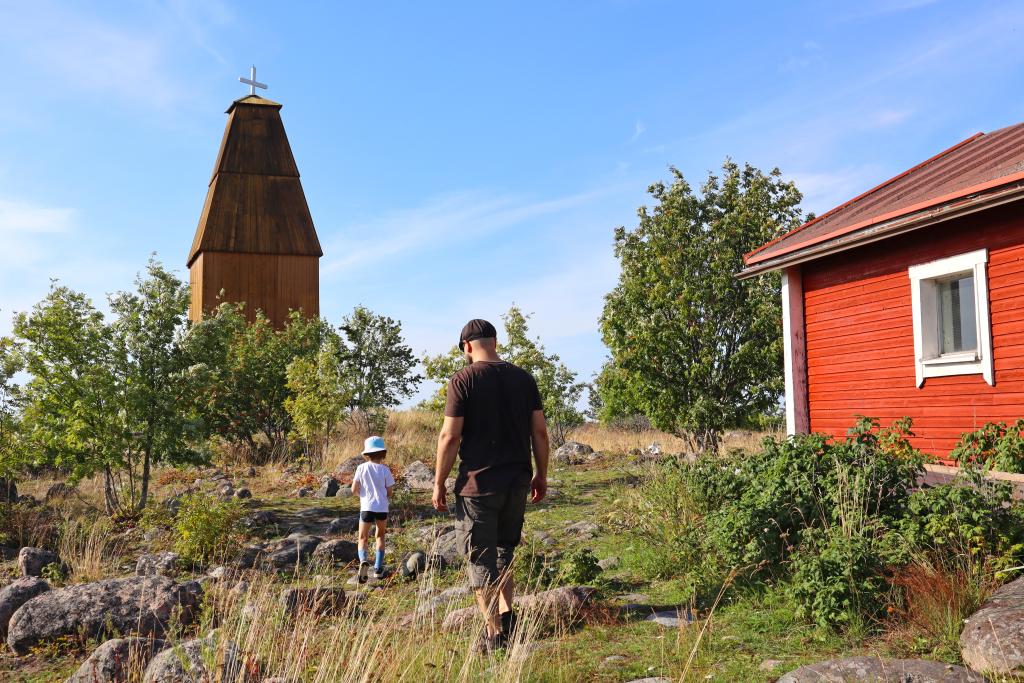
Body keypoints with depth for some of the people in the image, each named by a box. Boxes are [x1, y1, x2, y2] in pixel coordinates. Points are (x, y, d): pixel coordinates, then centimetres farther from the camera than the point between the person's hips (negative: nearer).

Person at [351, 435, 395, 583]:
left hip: (366, 507, -1)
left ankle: (363, 561, -23)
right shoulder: (385, 469, -5)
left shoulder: (361, 468, -4)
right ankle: (378, 568, 16)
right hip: (382, 508, 1)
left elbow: (354, 490, -4)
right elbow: (389, 492, -2)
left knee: (363, 538, 7)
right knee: (380, 536, 21)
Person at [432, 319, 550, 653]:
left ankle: (494, 633, 6)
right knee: (504, 550, 23)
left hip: (478, 482, -5)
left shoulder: (463, 380, -8)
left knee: (480, 557, 5)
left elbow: (450, 436, -11)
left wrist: (439, 483, -3)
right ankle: (506, 612, 12)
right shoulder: (524, 378, 5)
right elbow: (540, 431, 5)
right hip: (517, 481, 5)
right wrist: (541, 474, 16)